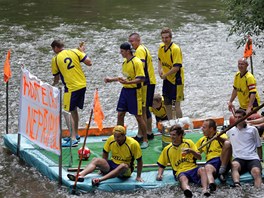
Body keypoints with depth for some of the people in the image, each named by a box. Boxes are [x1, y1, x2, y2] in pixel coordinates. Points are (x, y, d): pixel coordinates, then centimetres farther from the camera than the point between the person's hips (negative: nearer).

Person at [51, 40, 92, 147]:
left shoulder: (55, 59, -4)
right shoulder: (75, 52, 2)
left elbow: (56, 79, 5)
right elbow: (89, 63, -1)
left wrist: (52, 86, 26)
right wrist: (82, 52, 15)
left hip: (71, 88, -6)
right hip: (82, 85, 6)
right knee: (74, 110, 21)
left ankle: (73, 139, -9)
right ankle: (75, 134, 33)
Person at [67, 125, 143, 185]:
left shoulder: (133, 144, -18)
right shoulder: (111, 139, -8)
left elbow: (139, 161, -12)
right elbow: (105, 153, 8)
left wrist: (138, 176, -11)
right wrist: (103, 167, 12)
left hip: (126, 170, -5)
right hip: (112, 164, 5)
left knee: (123, 166, -40)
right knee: (96, 160, -18)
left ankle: (100, 180, -54)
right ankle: (80, 175, -44)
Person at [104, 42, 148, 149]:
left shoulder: (137, 62, -15)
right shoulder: (125, 62, 10)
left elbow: (141, 79, -21)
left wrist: (127, 82, -32)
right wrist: (111, 79, 21)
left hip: (134, 91, -8)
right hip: (125, 90, 8)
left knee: (138, 116, -1)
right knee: (120, 114, 8)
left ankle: (145, 140, 10)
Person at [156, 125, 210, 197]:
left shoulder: (188, 143, 11)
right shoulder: (167, 149, 12)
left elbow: (199, 157, 7)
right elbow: (161, 165, 20)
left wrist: (191, 151, -12)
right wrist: (159, 174, 0)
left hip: (193, 168, 2)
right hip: (181, 172, -2)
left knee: (202, 170, -33)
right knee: (182, 178, -38)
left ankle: (205, 189, -56)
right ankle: (187, 190, -73)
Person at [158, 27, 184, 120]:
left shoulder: (176, 49, -20)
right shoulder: (161, 47, 4)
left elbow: (176, 67, -24)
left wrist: (165, 75, -16)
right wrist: (160, 69, 2)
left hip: (176, 80, -8)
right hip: (166, 79, 8)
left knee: (176, 104, -6)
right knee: (167, 103, 15)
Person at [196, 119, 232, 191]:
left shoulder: (221, 135, 10)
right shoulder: (202, 140, 27)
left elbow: (226, 141, -14)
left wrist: (219, 138, -34)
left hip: (224, 161, -2)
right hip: (210, 161, 2)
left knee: (227, 143, -28)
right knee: (207, 168, -36)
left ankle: (222, 170, -28)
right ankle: (211, 184, -67)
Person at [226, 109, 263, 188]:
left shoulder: (252, 129, 12)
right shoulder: (230, 131, 17)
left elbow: (259, 146, 18)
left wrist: (260, 160, 15)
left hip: (252, 158, 0)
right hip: (238, 158, 0)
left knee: (256, 171, -33)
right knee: (234, 165, -36)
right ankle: (237, 185, -60)